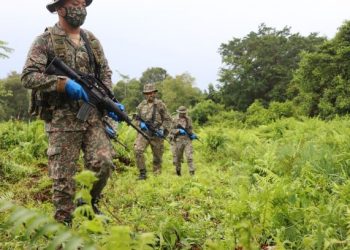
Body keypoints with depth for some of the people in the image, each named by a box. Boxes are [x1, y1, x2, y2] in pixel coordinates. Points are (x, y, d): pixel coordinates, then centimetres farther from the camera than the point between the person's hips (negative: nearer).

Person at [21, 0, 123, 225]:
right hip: (62, 120, -4)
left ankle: (90, 203, 17)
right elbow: (28, 76, -12)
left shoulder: (92, 40, 12)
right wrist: (63, 83, -22)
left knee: (103, 162, -10)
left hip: (93, 115, 4)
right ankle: (63, 223, 13)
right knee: (63, 177, 0)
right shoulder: (45, 41, -4)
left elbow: (105, 73, 17)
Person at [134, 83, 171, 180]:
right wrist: (141, 123, -4)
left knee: (157, 156, 6)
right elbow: (137, 118, 18)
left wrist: (163, 130, -12)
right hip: (144, 132, 2)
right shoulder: (141, 105, 8)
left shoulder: (160, 104, -1)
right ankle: (142, 172, -13)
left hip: (157, 134, -2)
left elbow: (167, 119, 1)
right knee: (137, 150, -20)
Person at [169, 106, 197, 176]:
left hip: (187, 140, 1)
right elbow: (172, 130, -2)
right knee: (178, 158, 8)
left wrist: (193, 135, -2)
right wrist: (179, 131, -18)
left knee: (190, 157, -10)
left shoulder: (188, 119, 9)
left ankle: (192, 173, -11)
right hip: (178, 140, -1)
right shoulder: (175, 119, 0)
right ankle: (178, 172, 26)